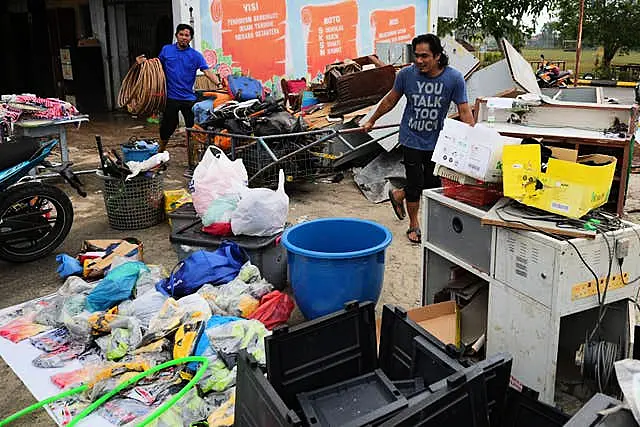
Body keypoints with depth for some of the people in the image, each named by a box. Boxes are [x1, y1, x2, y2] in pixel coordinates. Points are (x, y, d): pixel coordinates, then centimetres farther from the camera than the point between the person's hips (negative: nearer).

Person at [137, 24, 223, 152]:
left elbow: (207, 71, -11)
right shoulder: (166, 50, 4)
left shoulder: (195, 55, -1)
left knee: (193, 126, 2)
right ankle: (160, 151, 31)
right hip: (171, 97, 1)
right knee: (167, 127, 10)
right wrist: (144, 62, -3)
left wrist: (218, 84, -27)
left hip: (188, 98, -1)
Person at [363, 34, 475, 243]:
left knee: (433, 183, 11)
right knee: (415, 184, 4)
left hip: (437, 142, 2)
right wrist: (372, 120, 14)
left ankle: (398, 195, 39)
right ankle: (414, 226, 24)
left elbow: (464, 111, -9)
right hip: (412, 139, -1)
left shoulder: (454, 78, -13)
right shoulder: (407, 74, -11)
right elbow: (390, 100, 5)